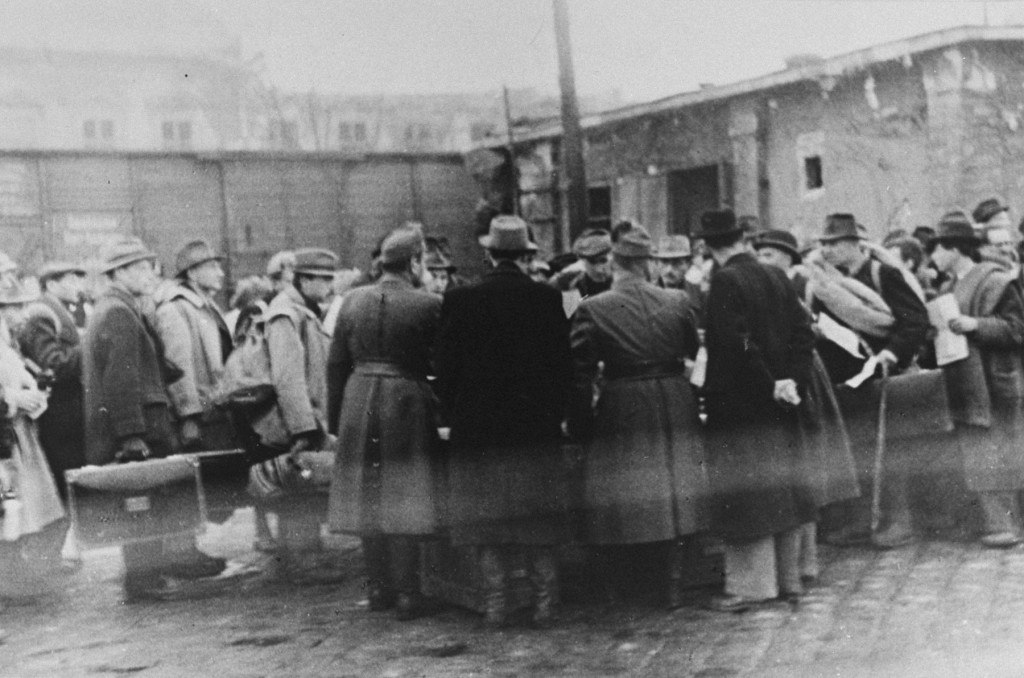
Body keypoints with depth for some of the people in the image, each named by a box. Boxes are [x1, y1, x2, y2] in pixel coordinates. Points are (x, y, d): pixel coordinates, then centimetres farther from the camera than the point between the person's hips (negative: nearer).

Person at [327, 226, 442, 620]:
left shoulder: (353, 301, 5)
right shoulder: (427, 306, -9)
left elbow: (336, 363, 7)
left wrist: (335, 417, 12)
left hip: (359, 401, 5)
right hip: (406, 404, -4)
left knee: (369, 498, 13)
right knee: (403, 499, 1)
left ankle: (378, 589, 21)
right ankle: (406, 594, 3)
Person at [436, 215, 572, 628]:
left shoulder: (460, 300, -6)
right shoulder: (547, 298, -5)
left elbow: (445, 367, -2)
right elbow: (564, 364, -1)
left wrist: (454, 415, 9)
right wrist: (555, 411, 10)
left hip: (478, 426, 0)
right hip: (536, 424, 1)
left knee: (488, 514, 7)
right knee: (539, 513, 9)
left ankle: (495, 605, 8)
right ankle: (543, 602, 12)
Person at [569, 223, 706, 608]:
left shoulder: (592, 311, -10)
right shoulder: (678, 302, -3)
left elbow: (580, 375, -8)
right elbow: (694, 352, 11)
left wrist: (579, 425, -1)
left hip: (619, 412, -2)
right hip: (675, 407, 2)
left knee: (620, 500, 7)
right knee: (671, 494, 11)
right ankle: (672, 585, 15)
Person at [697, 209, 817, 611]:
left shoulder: (725, 281, -14)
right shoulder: (776, 277, 7)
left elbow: (737, 343, -22)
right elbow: (802, 330, 5)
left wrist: (769, 386, -14)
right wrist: (794, 381, -1)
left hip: (737, 405, -7)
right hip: (777, 410, 7)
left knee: (745, 491, -2)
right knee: (781, 485, 14)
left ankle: (751, 585, 2)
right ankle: (787, 578, 22)